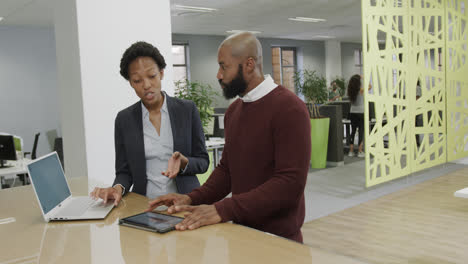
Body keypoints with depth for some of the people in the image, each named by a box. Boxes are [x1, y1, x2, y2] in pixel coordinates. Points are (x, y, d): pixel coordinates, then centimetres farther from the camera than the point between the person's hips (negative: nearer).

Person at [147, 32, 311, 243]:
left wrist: (222, 209, -27)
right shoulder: (233, 111, 9)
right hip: (241, 231, 6)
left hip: (278, 239, -6)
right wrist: (192, 199, -4)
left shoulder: (289, 108, -16)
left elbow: (290, 183, -23)